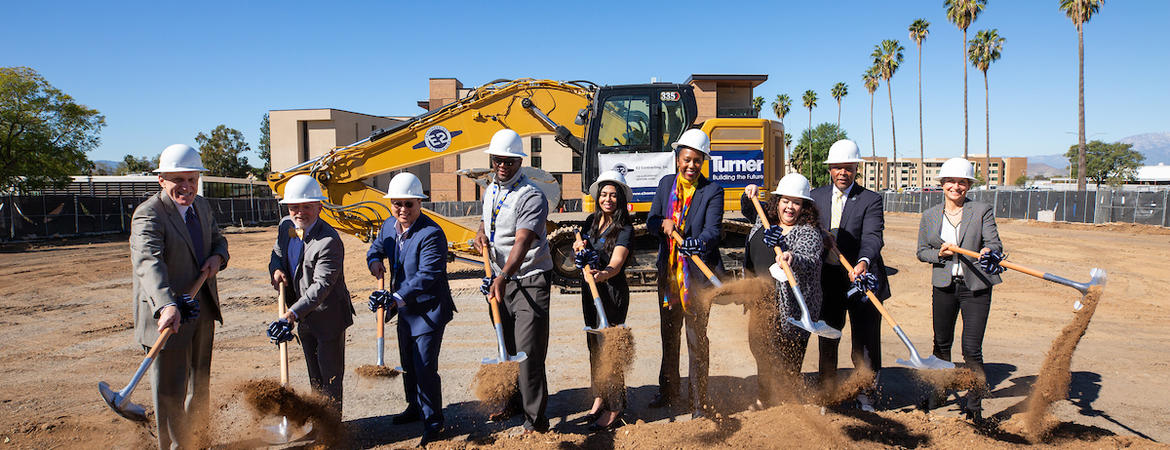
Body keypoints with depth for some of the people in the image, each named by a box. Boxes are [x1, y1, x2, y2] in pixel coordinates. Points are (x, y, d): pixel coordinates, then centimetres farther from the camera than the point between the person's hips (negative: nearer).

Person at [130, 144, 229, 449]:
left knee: (200, 384, 23)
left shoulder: (202, 206, 5)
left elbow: (218, 239, 21)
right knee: (170, 391, 0)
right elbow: (149, 263, -36)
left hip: (203, 310, 8)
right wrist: (167, 306, -52)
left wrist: (217, 256, -4)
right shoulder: (147, 215, -20)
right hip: (168, 315, -8)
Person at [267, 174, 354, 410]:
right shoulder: (285, 226, -1)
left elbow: (321, 286, -31)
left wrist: (292, 314, -40)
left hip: (328, 317, -8)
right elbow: (277, 253, 17)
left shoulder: (329, 241, -26)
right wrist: (276, 269, -7)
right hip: (303, 316, 8)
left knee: (330, 375, 2)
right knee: (314, 373, 21)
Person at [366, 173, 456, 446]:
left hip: (429, 310, -8)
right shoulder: (389, 226, 1)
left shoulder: (432, 234, -24)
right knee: (408, 363, 22)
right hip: (405, 309, 8)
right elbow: (377, 247, 20)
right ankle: (415, 407, 42)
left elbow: (427, 276, -31)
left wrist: (396, 298, -41)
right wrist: (374, 260, -4)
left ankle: (433, 422, 11)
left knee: (425, 367, -6)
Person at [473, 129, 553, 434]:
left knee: (528, 351, -8)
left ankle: (535, 419, 2)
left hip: (529, 280, -7)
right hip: (500, 281, 7)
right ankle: (511, 401, 36)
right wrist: (480, 234, 0)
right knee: (506, 347, 18)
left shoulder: (531, 197, -17)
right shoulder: (490, 191, 9)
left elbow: (523, 241, -29)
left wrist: (503, 276, -43)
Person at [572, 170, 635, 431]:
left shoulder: (624, 229, -14)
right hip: (590, 290, 7)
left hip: (613, 292, -7)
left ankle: (614, 410, 5)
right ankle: (599, 397, 28)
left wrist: (604, 273, -51)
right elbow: (579, 246, 20)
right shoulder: (592, 221, 6)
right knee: (594, 345, 14)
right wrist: (580, 247, -5)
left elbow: (616, 262, -29)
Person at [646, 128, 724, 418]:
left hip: (697, 275, -5)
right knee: (669, 335, 18)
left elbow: (712, 230, -18)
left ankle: (698, 403, 10)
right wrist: (664, 223, -18)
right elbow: (650, 221, 5)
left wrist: (698, 243, -40)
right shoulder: (666, 184, 8)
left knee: (696, 338, -1)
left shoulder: (712, 191, -6)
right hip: (668, 273, 5)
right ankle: (668, 391, 34)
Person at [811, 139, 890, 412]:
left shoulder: (870, 200, -6)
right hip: (828, 281, 3)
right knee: (827, 341, 14)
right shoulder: (816, 196, 8)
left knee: (865, 344, 4)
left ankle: (865, 397, 21)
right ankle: (827, 393, 30)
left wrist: (863, 262, -39)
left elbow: (872, 237, -20)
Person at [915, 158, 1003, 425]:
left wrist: (990, 252, -32)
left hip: (976, 288, -2)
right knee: (942, 343, 15)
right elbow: (921, 251, 10)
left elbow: (995, 243, -8)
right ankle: (938, 392, 35)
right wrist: (939, 253, -11)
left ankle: (974, 405, 9)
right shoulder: (930, 216, 7)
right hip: (943, 287, 3)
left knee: (972, 349, -5)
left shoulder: (982, 211, 0)